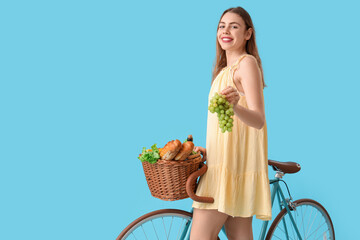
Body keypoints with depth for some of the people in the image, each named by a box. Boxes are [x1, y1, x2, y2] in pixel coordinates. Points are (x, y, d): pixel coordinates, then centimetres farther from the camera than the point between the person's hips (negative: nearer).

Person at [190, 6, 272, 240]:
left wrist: (235, 106, -39)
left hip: (234, 162, -9)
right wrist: (209, 150, 17)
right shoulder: (226, 69, 21)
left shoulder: (246, 63, -7)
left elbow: (258, 120, -20)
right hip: (225, 161, 9)